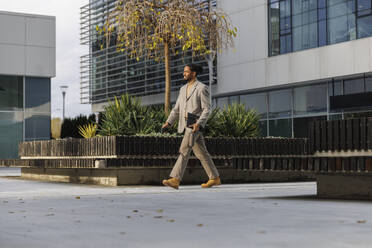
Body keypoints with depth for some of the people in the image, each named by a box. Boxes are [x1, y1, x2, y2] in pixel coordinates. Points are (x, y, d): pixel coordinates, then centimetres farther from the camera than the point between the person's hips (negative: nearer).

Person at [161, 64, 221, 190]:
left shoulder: (202, 88, -6)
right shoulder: (183, 89, 17)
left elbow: (207, 109, -11)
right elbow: (177, 108, 16)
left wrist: (199, 124, -25)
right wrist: (168, 122, 3)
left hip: (195, 123, -8)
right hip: (186, 124, 8)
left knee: (184, 150, -17)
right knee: (201, 152, 11)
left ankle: (175, 180, -22)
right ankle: (214, 178, 19)